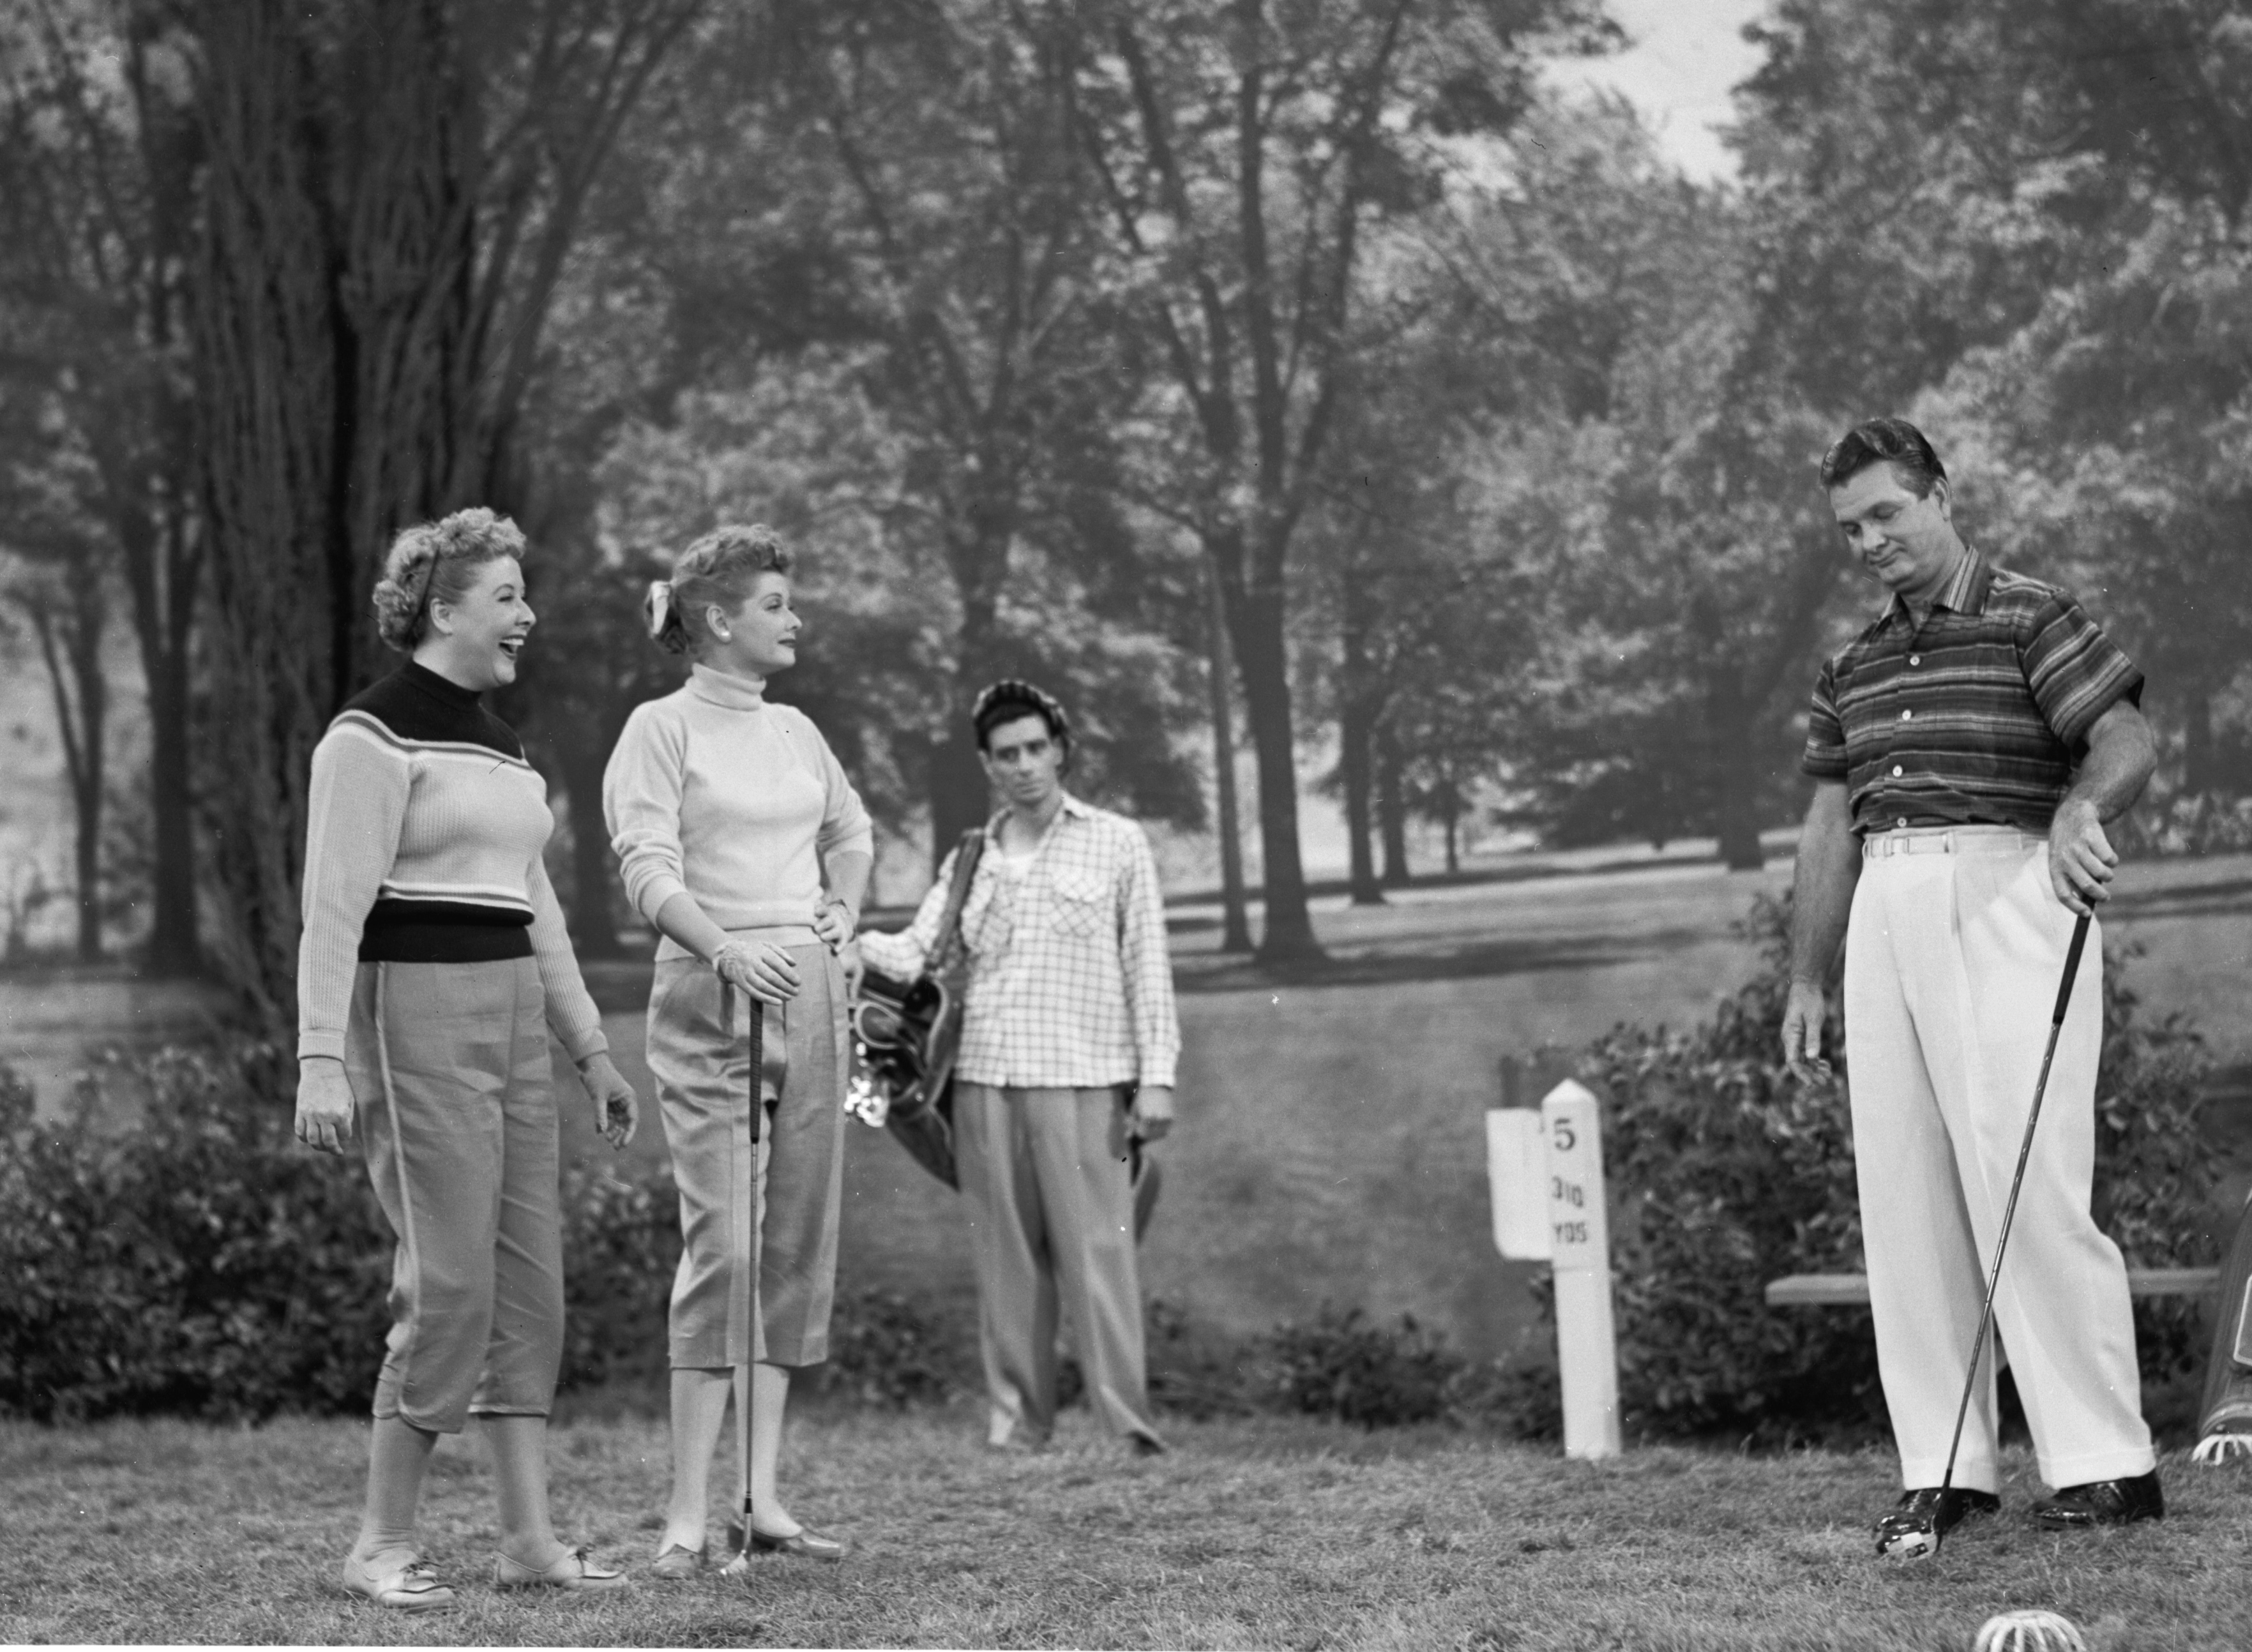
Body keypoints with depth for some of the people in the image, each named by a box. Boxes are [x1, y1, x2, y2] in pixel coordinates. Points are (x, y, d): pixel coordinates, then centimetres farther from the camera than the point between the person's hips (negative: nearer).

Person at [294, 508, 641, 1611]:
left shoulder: (497, 740, 18)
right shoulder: (374, 736, -9)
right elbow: (334, 908, -15)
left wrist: (591, 1049, 21)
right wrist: (321, 1059, -22)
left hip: (513, 1021, 9)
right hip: (416, 1015, -9)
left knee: (528, 1279, 5)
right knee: (448, 1280, -10)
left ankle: (527, 1535, 8)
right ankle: (383, 1544, -1)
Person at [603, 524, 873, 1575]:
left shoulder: (794, 731, 15)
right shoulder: (663, 728, -4)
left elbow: (851, 827, 33)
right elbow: (646, 867, -15)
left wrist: (845, 906, 15)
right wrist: (727, 950, -28)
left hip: (811, 991, 7)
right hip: (711, 997, -7)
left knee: (796, 1242, 5)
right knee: (723, 1242, -13)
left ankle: (762, 1499, 9)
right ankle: (687, 1516, -12)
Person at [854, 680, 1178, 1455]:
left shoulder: (1116, 844, 8)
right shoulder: (969, 860, 15)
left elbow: (1148, 965, 6)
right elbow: (918, 953, 7)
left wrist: (1157, 1074, -2)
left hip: (1083, 1079, -3)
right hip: (985, 1078, 3)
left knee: (1095, 1248, -9)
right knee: (1006, 1255, 1)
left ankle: (1126, 1420, -9)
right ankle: (1015, 1421, 4)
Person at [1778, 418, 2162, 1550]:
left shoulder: (2030, 619, 0)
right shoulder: (1853, 669, 20)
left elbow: (2128, 744, -11)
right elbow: (1829, 829, 23)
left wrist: (2079, 809, -32)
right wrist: (1803, 981, 19)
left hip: (2004, 894, -7)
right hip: (1885, 910, 7)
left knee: (2026, 1181, -14)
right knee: (1900, 1197, 2)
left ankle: (2106, 1461, -10)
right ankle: (1941, 1468, 6)